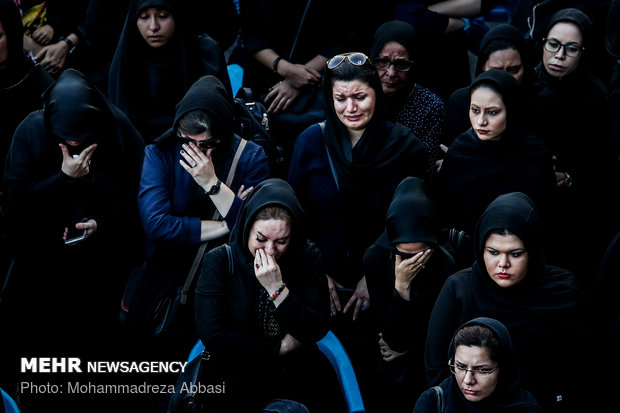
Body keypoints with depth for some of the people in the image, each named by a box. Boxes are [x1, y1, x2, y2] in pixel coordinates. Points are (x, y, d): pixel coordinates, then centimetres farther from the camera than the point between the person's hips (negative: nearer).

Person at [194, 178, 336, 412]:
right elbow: (212, 336, -13)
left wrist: (277, 288, -18)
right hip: (236, 383, -1)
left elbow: (318, 330, -6)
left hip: (298, 383, 1)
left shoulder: (308, 258, 1)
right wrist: (281, 346, -8)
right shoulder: (218, 262, -6)